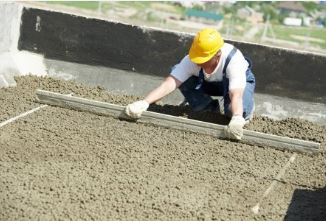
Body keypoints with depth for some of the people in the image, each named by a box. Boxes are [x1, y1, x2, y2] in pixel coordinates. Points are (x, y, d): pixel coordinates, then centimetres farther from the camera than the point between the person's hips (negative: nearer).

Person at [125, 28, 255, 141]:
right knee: (176, 72, -22)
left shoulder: (234, 60, -41)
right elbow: (169, 83, -40)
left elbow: (236, 95, -52)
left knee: (237, 111, -38)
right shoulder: (191, 60, -33)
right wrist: (144, 103, -55)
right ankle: (209, 108, -2)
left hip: (241, 81, -4)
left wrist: (236, 120, -71)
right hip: (209, 83, 4)